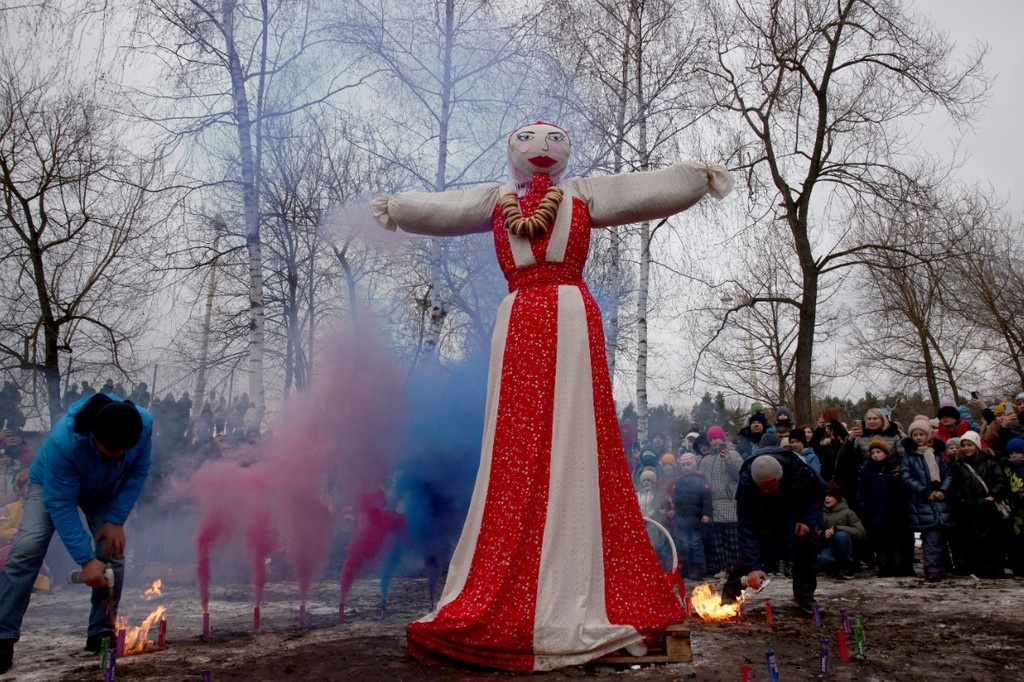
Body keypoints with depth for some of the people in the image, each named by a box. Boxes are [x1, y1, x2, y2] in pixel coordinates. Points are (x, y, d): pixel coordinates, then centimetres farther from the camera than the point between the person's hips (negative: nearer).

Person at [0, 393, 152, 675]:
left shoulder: (143, 423, -36)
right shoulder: (63, 440, -44)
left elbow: (138, 471, -18)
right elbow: (60, 504, -36)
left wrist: (115, 520, -24)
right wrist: (86, 560, -37)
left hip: (104, 490, 3)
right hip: (52, 484, -2)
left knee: (112, 551, -12)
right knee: (28, 548, -22)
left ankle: (101, 633, 3)